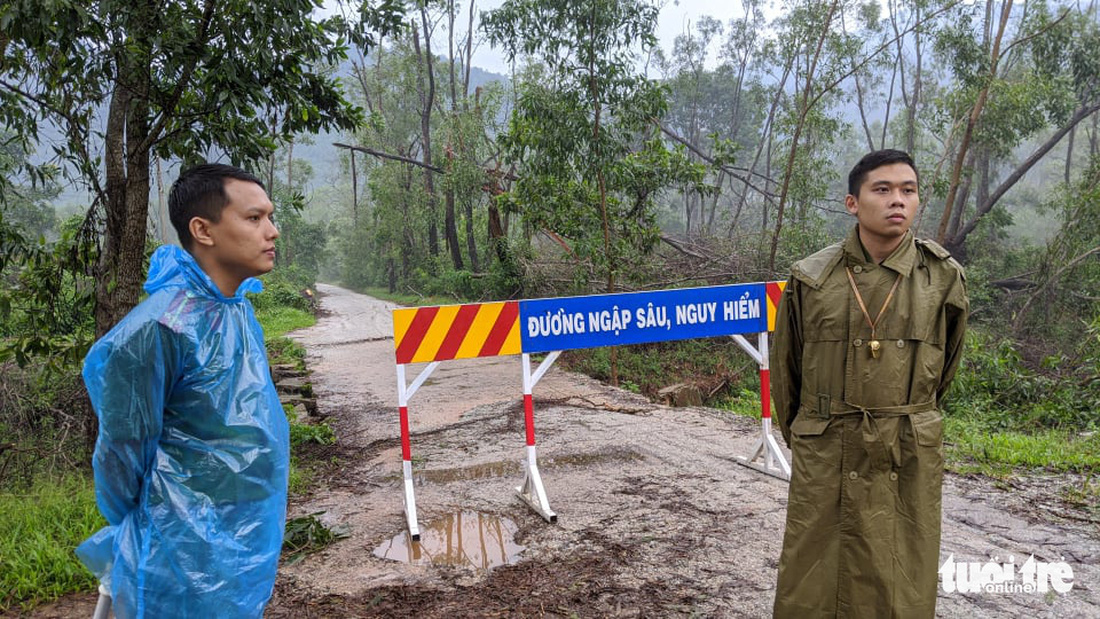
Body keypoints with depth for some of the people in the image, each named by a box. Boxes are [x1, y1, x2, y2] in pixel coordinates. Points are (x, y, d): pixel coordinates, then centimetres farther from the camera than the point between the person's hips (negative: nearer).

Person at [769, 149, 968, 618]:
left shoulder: (943, 278, -2)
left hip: (910, 462, 1)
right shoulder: (810, 278, -4)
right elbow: (785, 369, 9)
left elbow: (944, 367, 14)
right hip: (823, 457, 0)